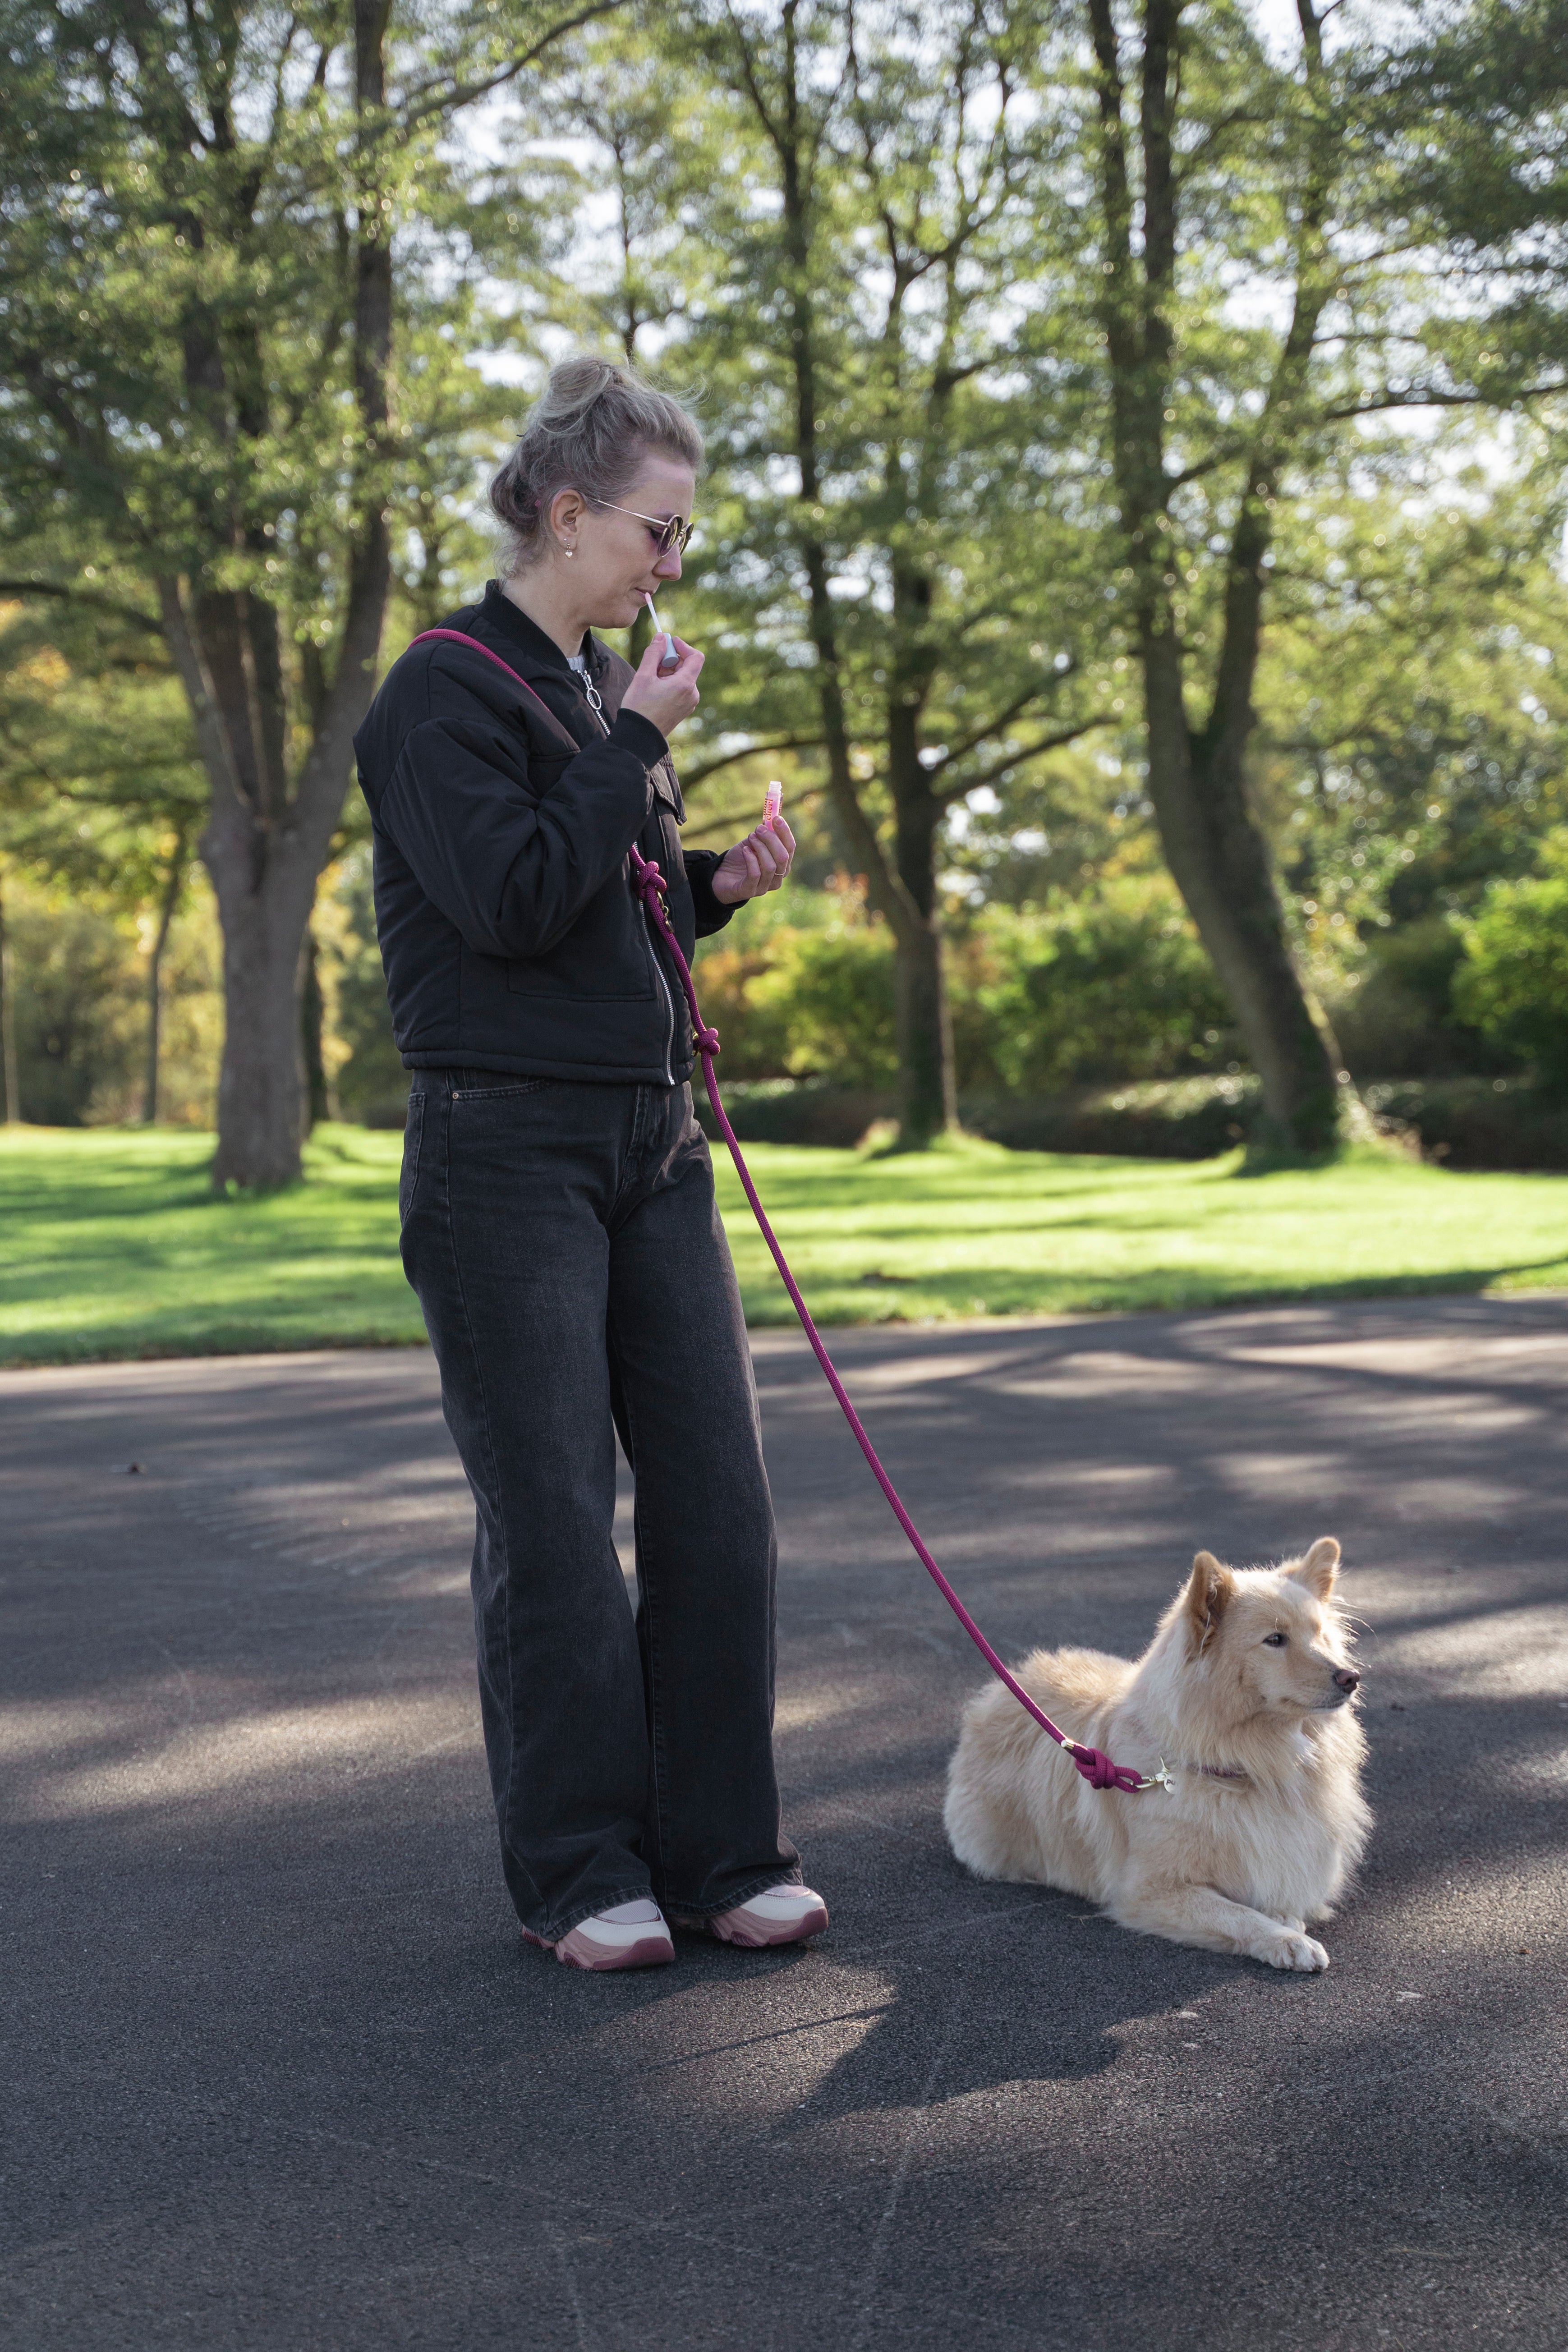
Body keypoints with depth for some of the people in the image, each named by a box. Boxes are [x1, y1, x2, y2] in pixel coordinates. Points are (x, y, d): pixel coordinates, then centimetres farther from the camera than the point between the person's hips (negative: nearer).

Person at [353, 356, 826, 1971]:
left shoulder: (610, 691, 16)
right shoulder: (445, 690, -8)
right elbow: (510, 900, -20)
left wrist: (721, 885, 5)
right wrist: (637, 740, -12)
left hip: (654, 1149, 8)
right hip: (506, 1156, -8)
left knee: (718, 1503, 5)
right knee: (553, 1522, -1)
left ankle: (721, 1853, 16)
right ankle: (581, 1872, 13)